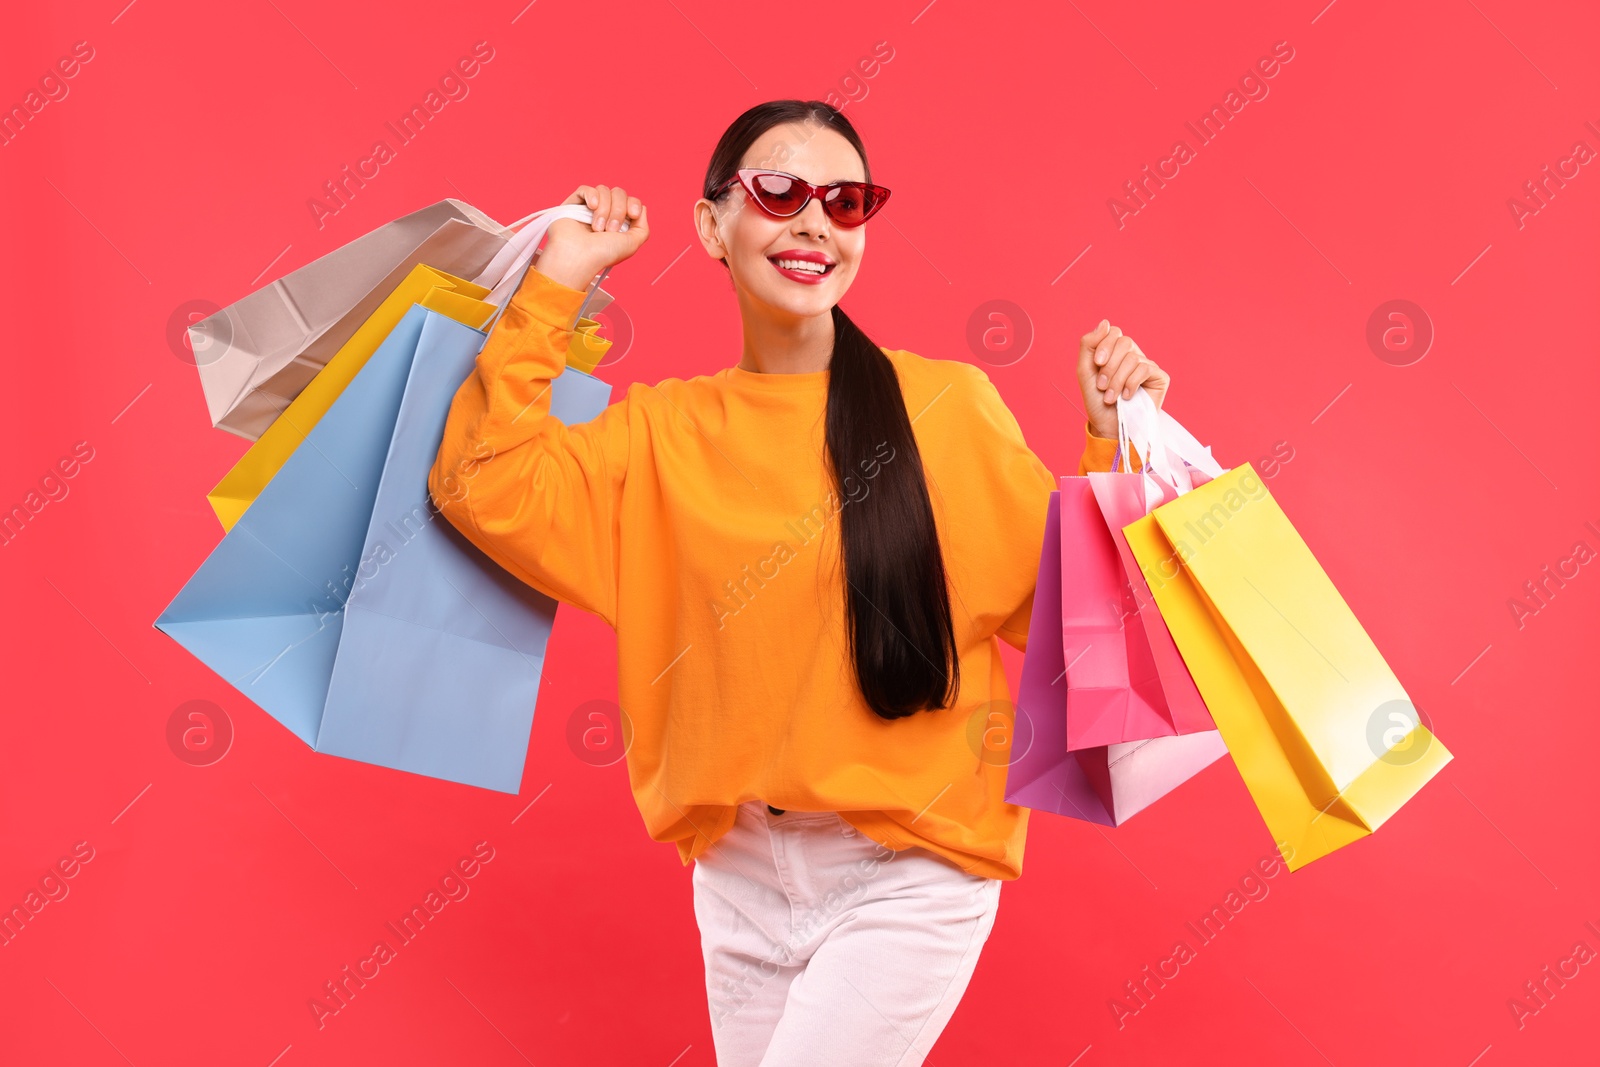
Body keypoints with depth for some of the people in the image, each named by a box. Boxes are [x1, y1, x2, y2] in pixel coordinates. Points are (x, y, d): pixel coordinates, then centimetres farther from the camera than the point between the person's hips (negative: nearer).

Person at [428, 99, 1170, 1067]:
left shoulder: (945, 405, -8)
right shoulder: (664, 430, 0)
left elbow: (1056, 600, -3)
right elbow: (486, 487, -11)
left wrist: (1115, 449, -16)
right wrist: (557, 281, -9)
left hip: (906, 875, -3)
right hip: (738, 873, 4)